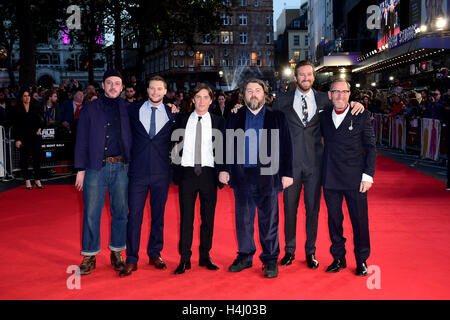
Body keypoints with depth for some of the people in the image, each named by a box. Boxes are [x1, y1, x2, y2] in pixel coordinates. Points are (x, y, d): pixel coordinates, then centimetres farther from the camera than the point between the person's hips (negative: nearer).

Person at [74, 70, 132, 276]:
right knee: (91, 212, 0)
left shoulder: (127, 110, 9)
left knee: (120, 211, 7)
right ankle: (90, 256, 12)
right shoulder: (90, 109, 6)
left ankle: (117, 252, 21)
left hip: (121, 167, 1)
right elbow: (82, 141, 5)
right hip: (96, 167, -1)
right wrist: (81, 169, 0)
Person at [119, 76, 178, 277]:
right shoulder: (133, 110, 5)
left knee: (158, 215, 9)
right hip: (138, 171, -1)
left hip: (161, 172, 1)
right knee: (134, 215, -1)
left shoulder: (171, 114, 6)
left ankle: (155, 254, 24)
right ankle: (131, 260, 8)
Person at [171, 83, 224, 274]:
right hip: (187, 172, 0)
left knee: (208, 217, 6)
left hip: (208, 173, 0)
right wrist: (176, 171, 0)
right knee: (186, 217, 1)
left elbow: (221, 149, 6)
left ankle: (205, 256, 18)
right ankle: (184, 259, 9)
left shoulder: (217, 122, 7)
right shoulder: (182, 119, 9)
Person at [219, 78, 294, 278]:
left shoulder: (277, 117, 7)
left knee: (268, 220, 3)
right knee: (243, 219, 10)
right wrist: (224, 169, 1)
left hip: (267, 176, -2)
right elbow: (226, 144, 11)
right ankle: (245, 256, 23)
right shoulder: (234, 118, 12)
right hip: (241, 176, 2)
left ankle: (270, 260, 14)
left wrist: (287, 173, -3)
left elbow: (286, 147, 3)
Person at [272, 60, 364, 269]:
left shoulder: (323, 100, 5)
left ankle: (310, 252, 21)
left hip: (314, 162, 1)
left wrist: (355, 104, -5)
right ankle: (289, 250, 22)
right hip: (291, 162, 0)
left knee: (313, 208, 7)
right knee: (289, 208, 7)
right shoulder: (282, 101, 4)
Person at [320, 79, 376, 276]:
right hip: (330, 179, 3)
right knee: (334, 220, 9)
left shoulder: (362, 117, 0)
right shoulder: (323, 117, 9)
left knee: (359, 220, 3)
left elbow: (371, 148, 0)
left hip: (355, 179, -3)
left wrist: (368, 175, -7)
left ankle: (362, 260, 20)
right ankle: (338, 258, 24)